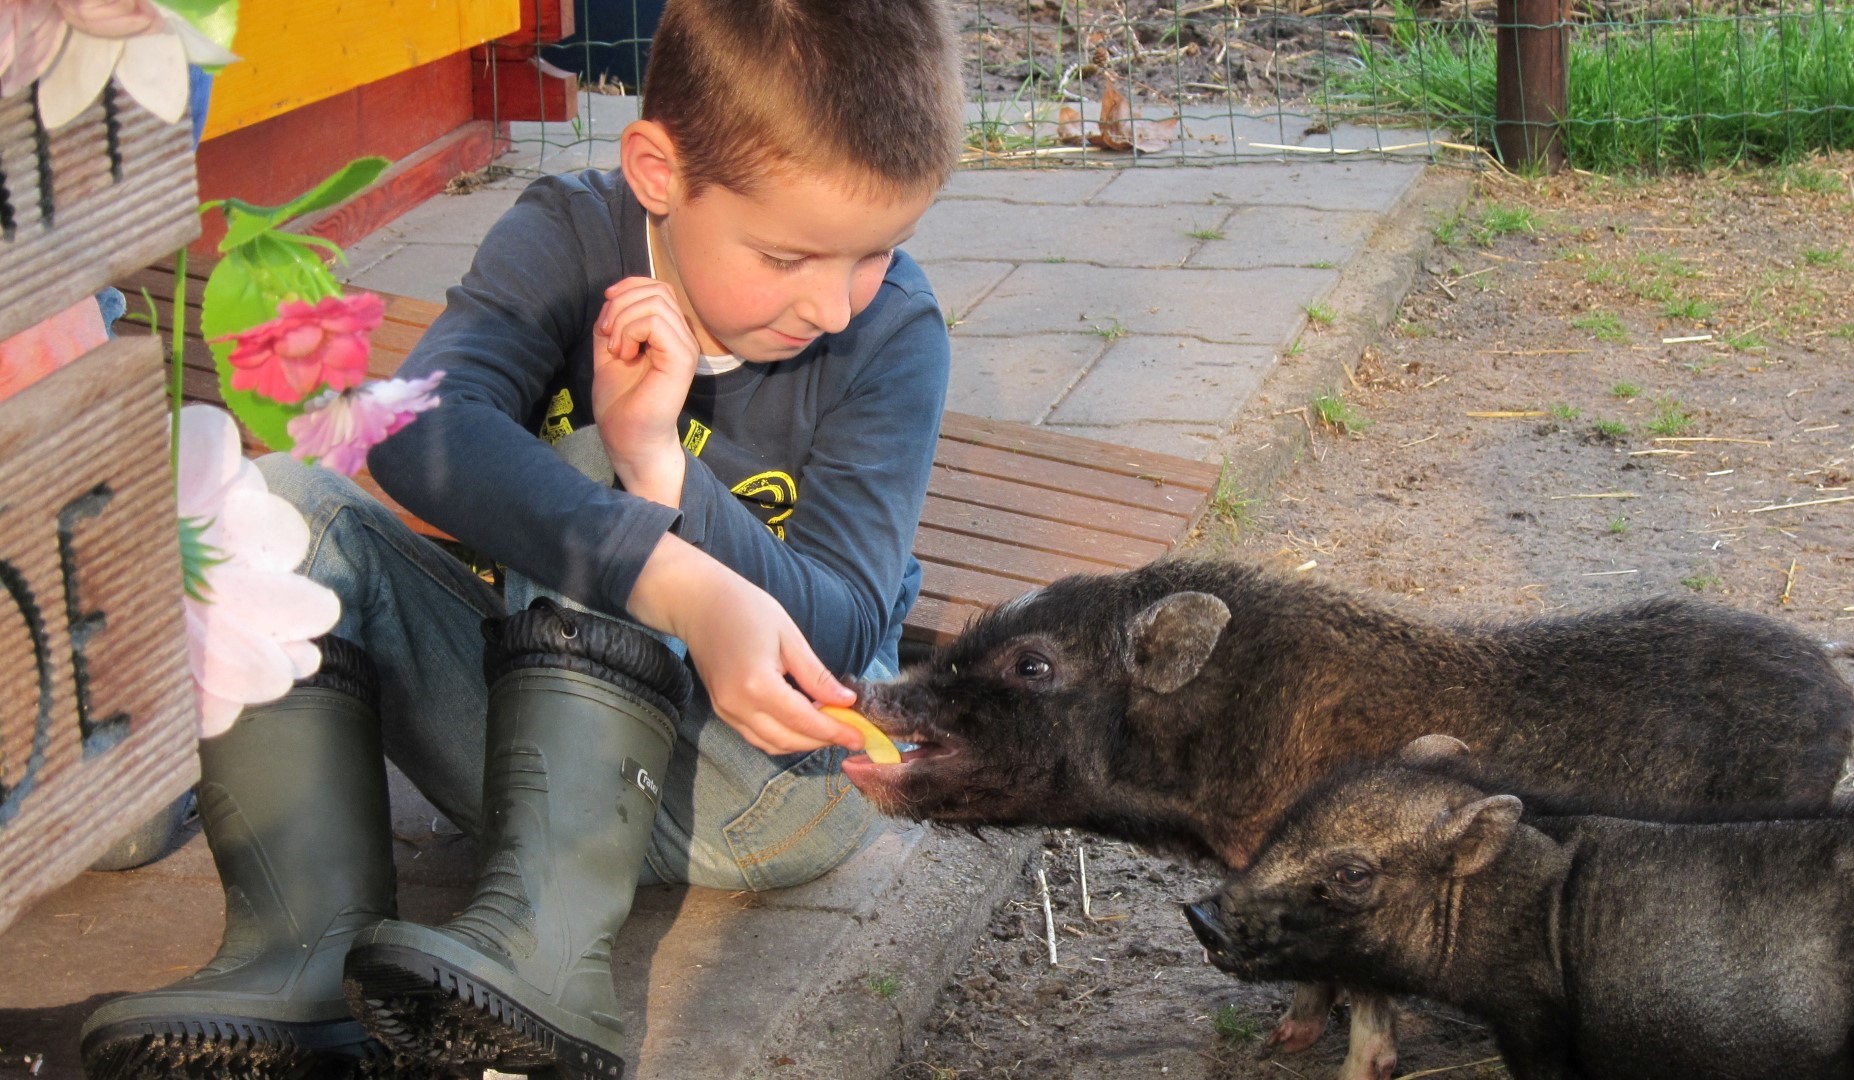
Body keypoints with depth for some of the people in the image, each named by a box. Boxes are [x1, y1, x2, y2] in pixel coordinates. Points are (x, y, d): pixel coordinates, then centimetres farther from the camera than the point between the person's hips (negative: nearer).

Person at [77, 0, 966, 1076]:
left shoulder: (893, 331, -13)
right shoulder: (572, 237, -11)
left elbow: (842, 630, -19)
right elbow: (424, 426, -31)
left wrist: (660, 466, -35)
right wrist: (684, 588, -44)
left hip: (772, 765, -3)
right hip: (539, 730, 3)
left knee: (606, 485, -29)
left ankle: (542, 951, -36)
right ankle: (307, 956, -26)